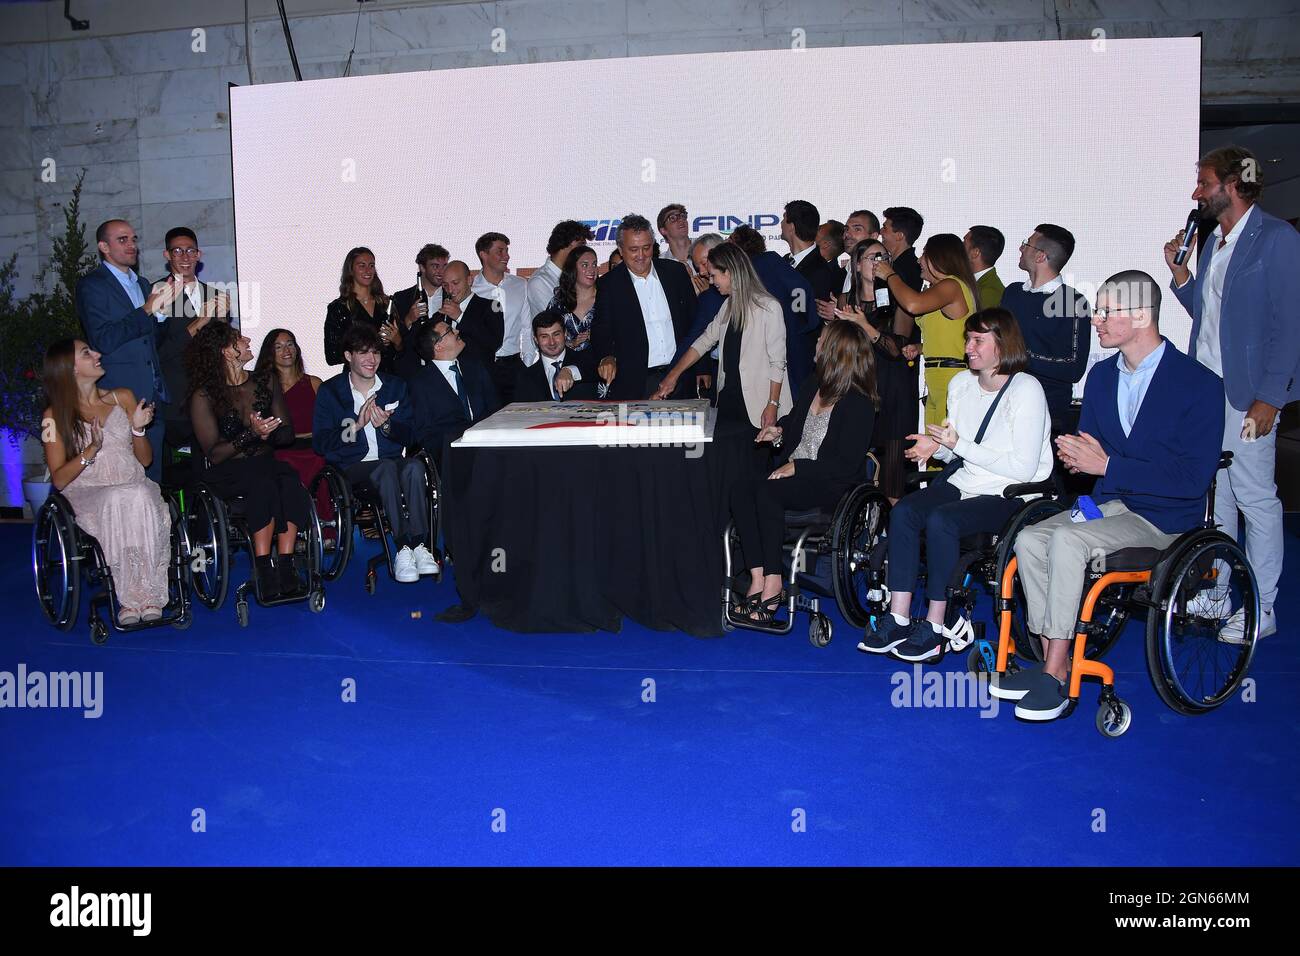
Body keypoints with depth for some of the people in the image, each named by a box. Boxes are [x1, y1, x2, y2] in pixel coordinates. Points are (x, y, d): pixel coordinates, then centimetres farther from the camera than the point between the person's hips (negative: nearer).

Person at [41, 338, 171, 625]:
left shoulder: (123, 398, 14)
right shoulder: (55, 415, 5)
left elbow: (145, 459, 16)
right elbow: (59, 479, -1)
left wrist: (138, 429, -4)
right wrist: (92, 449, -16)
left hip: (136, 486, 2)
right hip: (86, 494, -2)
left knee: (141, 498, -35)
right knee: (119, 501, -38)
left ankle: (146, 596, -33)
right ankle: (131, 597, -33)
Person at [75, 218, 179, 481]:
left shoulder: (142, 284, 20)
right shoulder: (91, 285, -3)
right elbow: (104, 340, -15)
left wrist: (163, 307, 4)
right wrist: (147, 310, -15)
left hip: (154, 393, 7)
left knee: (154, 474, 6)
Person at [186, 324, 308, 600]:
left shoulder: (266, 382, 12)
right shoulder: (204, 396, -1)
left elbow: (287, 434, 9)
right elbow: (213, 453, -7)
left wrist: (268, 433, -14)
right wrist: (251, 435, -20)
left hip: (266, 464, 3)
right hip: (227, 473, -3)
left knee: (288, 479, -32)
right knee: (264, 480, -36)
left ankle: (285, 563, -37)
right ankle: (263, 567, -37)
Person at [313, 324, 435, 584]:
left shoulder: (396, 387, 16)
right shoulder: (330, 391, 6)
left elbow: (410, 435, 9)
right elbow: (320, 443, -4)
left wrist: (386, 426, -12)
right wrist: (356, 425, -16)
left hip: (392, 462, 3)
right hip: (351, 467, -3)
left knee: (415, 465, -32)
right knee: (387, 467, -36)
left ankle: (419, 545, -39)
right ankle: (403, 548, -41)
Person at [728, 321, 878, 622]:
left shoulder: (858, 405, -12)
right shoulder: (814, 383, 13)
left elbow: (846, 465, -17)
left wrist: (797, 467, -19)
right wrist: (779, 430, 10)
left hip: (831, 485, -8)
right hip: (792, 472, 8)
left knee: (767, 493, -33)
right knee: (741, 489, -20)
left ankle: (772, 585, -25)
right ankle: (757, 580, -26)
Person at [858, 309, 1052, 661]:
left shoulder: (1026, 390, -11)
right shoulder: (960, 383, 12)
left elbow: (1023, 467, -17)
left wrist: (959, 444, -17)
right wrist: (935, 447, -4)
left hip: (1009, 496, -7)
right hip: (962, 484, 7)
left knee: (940, 519, -31)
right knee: (903, 511, -20)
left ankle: (935, 627, -20)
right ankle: (898, 619, -19)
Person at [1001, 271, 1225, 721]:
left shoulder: (1199, 383, -11)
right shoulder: (1102, 375, 10)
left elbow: (1193, 477, -18)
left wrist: (1107, 465, -21)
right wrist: (1076, 457, -10)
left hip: (1163, 516, -6)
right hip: (1108, 503, 7)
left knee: (1066, 540, -30)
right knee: (1029, 539, -20)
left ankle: (1055, 675, -22)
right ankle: (1053, 663, -12)